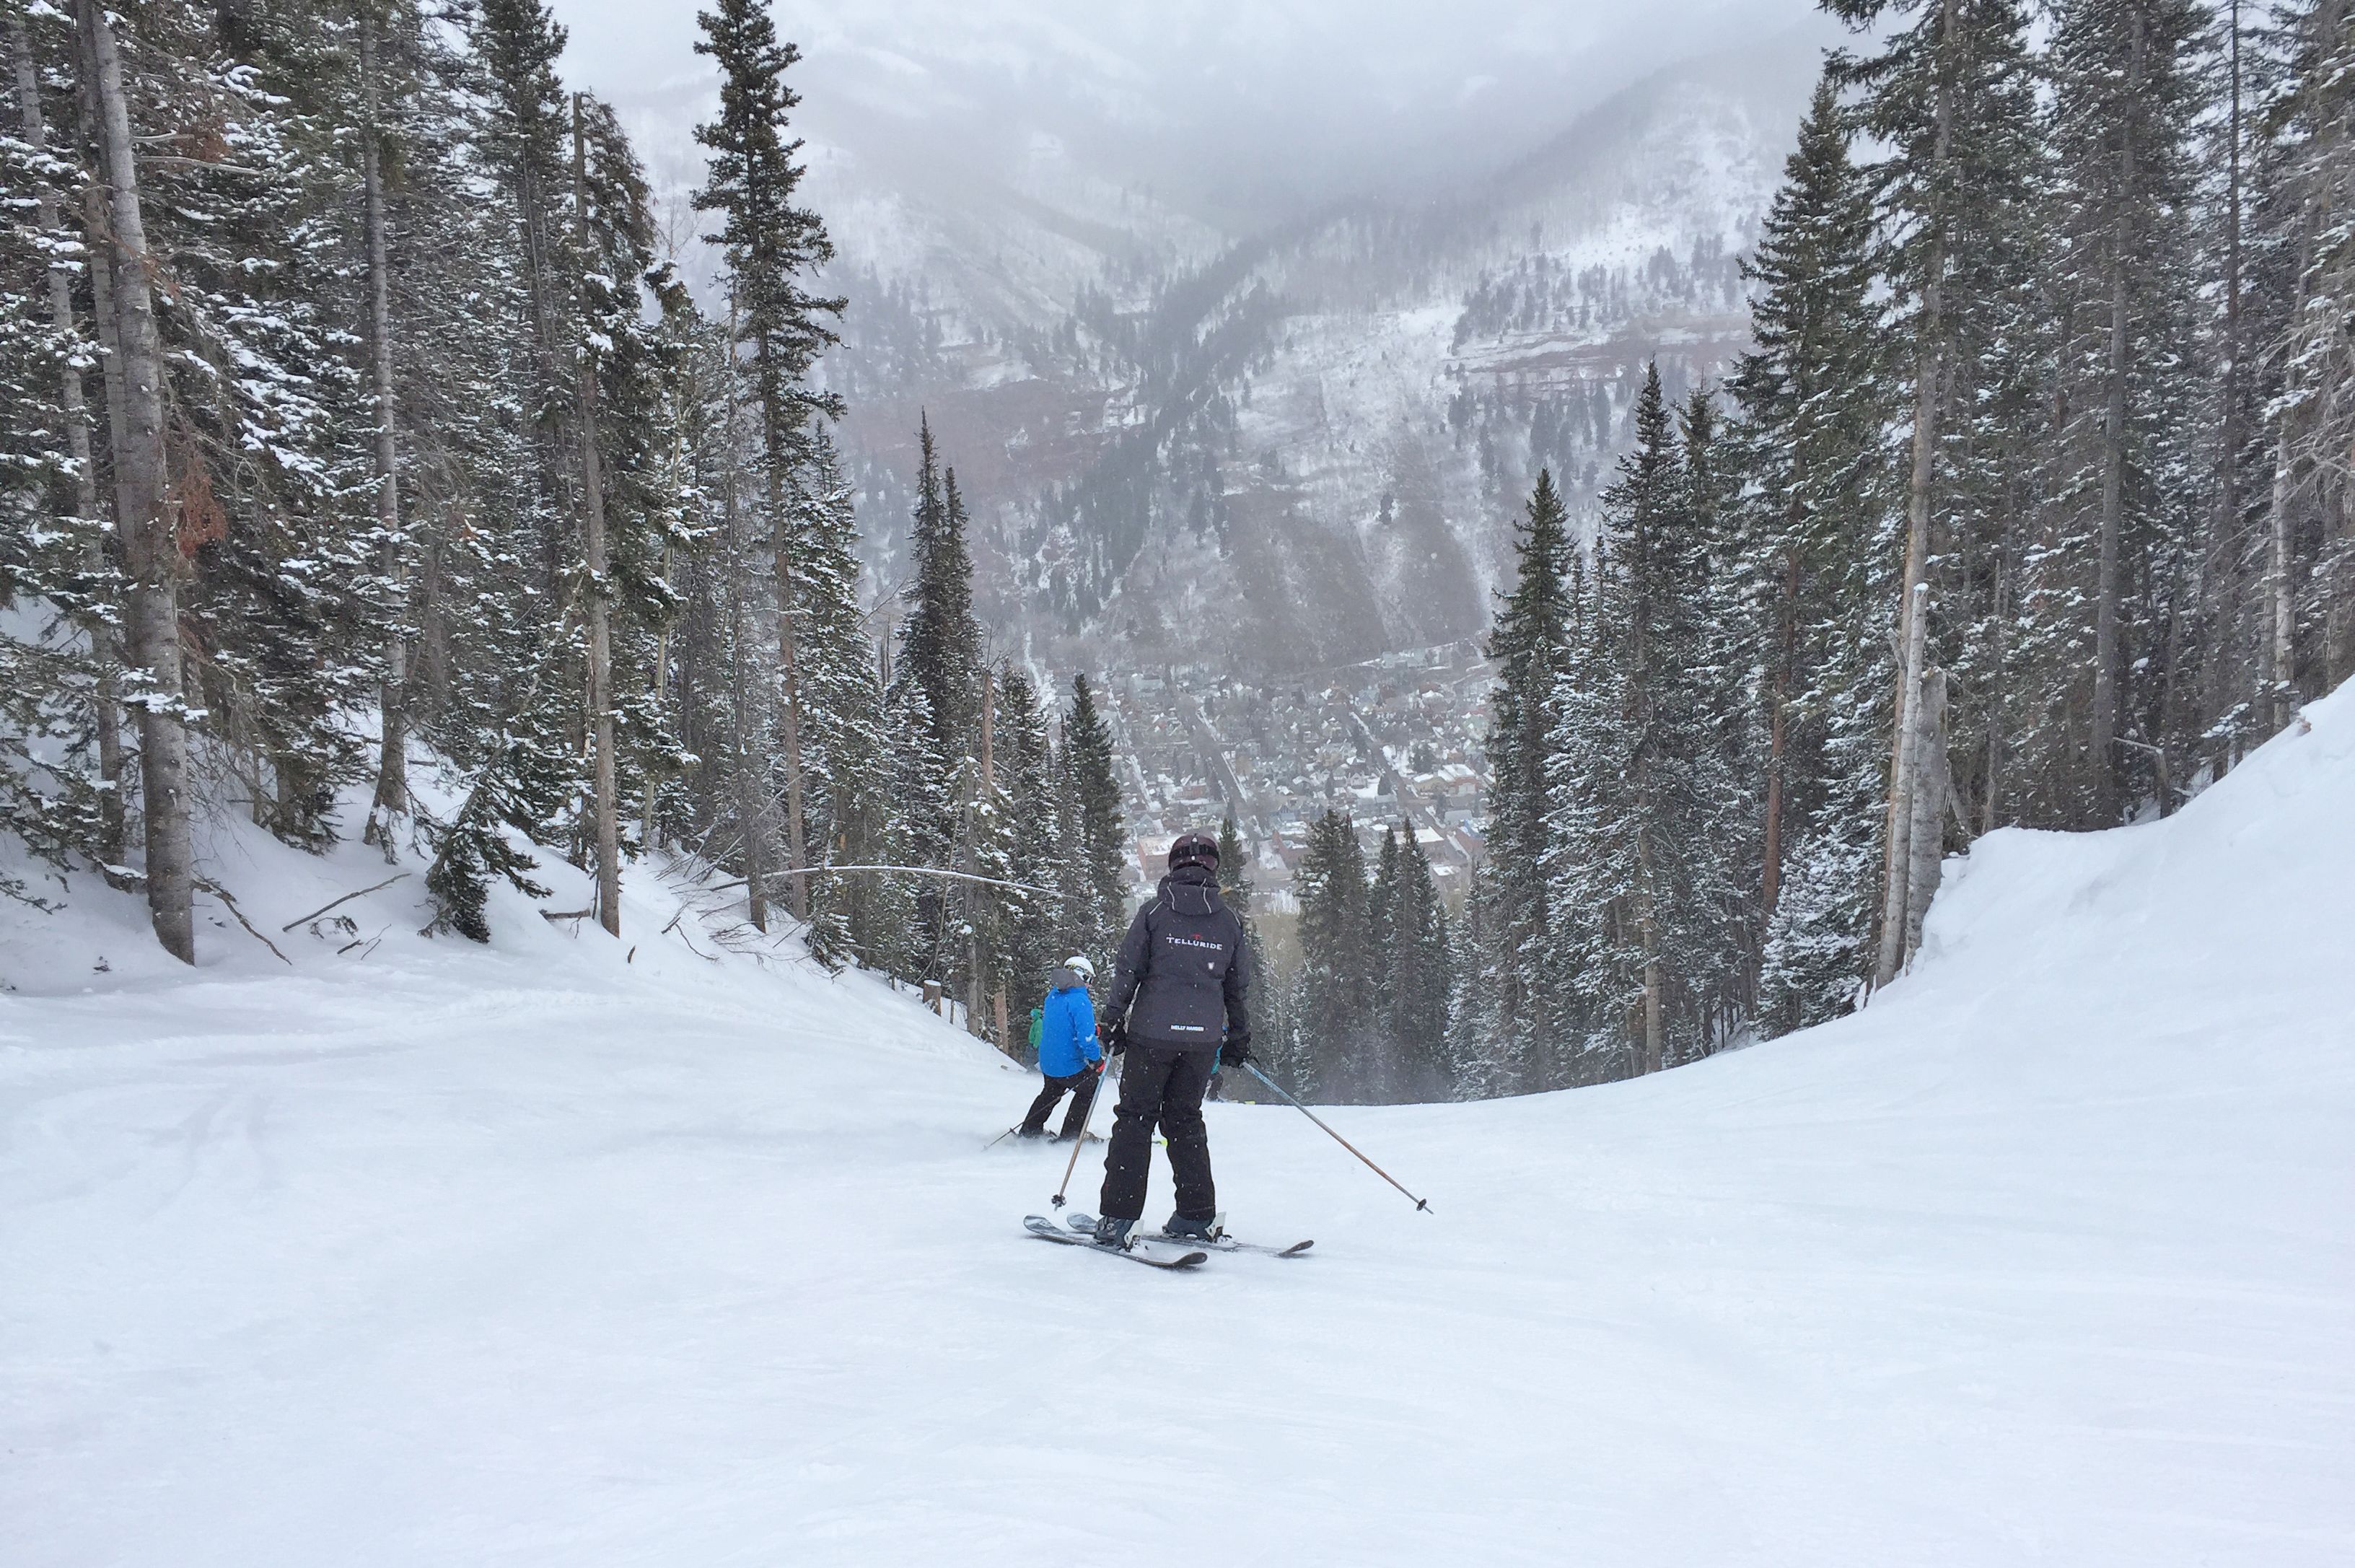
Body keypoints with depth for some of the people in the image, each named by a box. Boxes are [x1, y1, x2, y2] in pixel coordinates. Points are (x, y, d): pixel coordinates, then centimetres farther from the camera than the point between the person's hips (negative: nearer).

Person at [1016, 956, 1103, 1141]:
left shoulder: (1052, 996, 3)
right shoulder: (1081, 1001, -22)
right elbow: (1086, 1037, -27)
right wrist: (1097, 1060, -13)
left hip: (1047, 1063, 7)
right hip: (1071, 1066, -7)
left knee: (1051, 1092, 32)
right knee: (1088, 1091, 17)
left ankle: (1029, 1131, 36)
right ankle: (1070, 1136, 16)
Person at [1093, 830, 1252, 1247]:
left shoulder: (1154, 911, -1)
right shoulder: (1229, 921, 8)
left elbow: (1127, 971, -3)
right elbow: (1239, 987, 14)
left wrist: (1113, 1020, 4)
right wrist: (1240, 1039, 23)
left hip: (1153, 1033, -3)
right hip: (1204, 1037, 3)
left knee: (1134, 1118, 3)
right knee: (1185, 1119, 15)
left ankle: (1118, 1216, -2)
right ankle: (1197, 1215, 15)